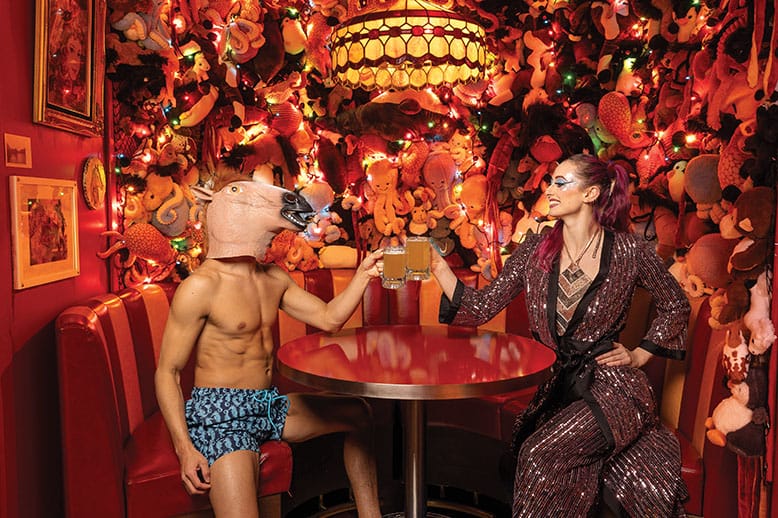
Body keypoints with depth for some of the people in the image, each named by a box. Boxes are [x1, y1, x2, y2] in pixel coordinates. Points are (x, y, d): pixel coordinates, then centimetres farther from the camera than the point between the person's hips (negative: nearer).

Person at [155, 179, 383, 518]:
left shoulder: (273, 278, 8)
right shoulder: (201, 286, -15)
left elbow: (328, 318, 10)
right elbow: (168, 372, -13)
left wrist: (363, 274, 0)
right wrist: (184, 448, -22)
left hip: (269, 405, 8)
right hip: (220, 413, -8)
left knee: (357, 413, 10)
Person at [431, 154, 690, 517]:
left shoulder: (628, 250, -6)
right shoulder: (535, 250, 1)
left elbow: (675, 305, 10)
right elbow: (483, 307, -3)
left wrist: (639, 356, 3)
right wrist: (439, 267, -12)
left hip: (611, 383, -3)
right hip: (554, 387, 3)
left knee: (542, 453, -21)